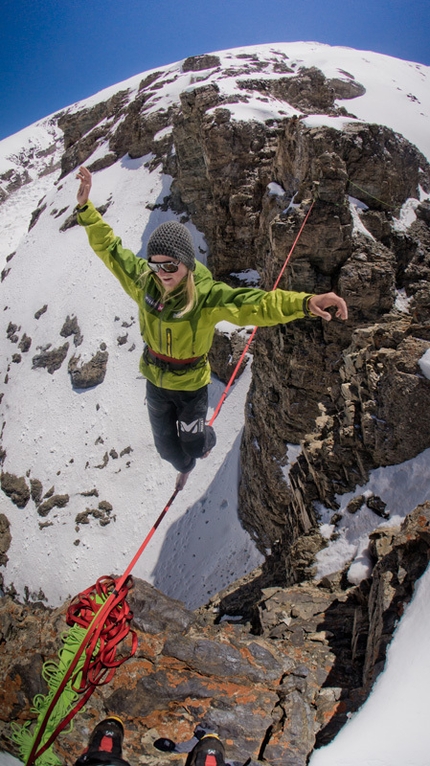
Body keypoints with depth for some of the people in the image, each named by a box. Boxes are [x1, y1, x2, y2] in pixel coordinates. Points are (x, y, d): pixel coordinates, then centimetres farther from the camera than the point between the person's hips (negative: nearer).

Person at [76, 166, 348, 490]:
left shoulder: (208, 296, -29)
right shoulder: (143, 281, -18)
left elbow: (255, 303, -41)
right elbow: (110, 248, -5)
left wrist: (306, 302, -56)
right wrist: (86, 208, -12)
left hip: (192, 384, -3)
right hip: (155, 381, 4)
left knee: (193, 445, 18)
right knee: (167, 446, 22)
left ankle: (206, 439, 59)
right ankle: (185, 467, 60)